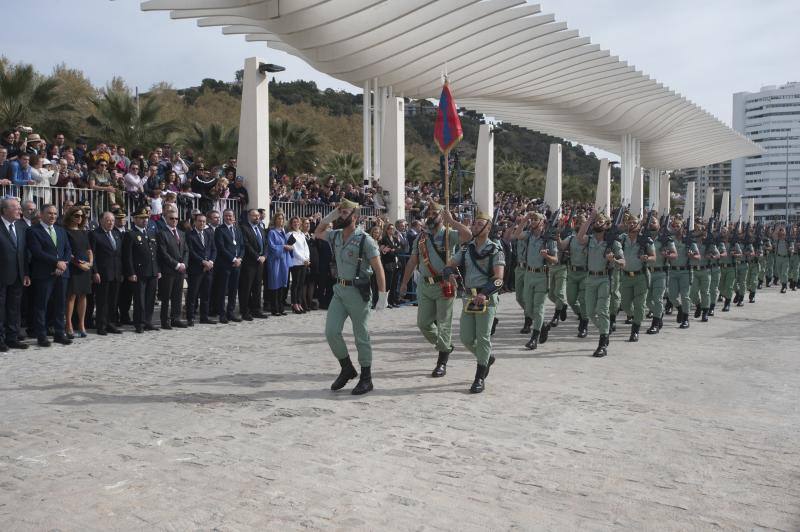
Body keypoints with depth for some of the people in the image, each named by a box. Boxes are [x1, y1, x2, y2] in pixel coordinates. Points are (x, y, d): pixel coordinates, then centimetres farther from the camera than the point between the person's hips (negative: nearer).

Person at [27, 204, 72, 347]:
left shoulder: (61, 230, 17)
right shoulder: (33, 231, -3)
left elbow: (68, 250, 12)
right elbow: (37, 252, -13)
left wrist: (63, 264, -5)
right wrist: (57, 262, -14)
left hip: (61, 273, 6)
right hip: (43, 274, -6)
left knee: (60, 304, 8)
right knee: (41, 305, 0)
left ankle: (60, 334, 15)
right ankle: (41, 336, 6)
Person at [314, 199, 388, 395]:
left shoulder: (365, 240, -13)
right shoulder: (335, 235, 7)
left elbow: (379, 269, -13)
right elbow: (317, 233, 28)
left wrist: (383, 296, -17)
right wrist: (329, 217, 11)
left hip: (357, 292, -6)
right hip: (339, 290, 6)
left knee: (361, 336, 2)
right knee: (331, 331, 0)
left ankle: (366, 379, 13)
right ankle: (347, 368, 20)